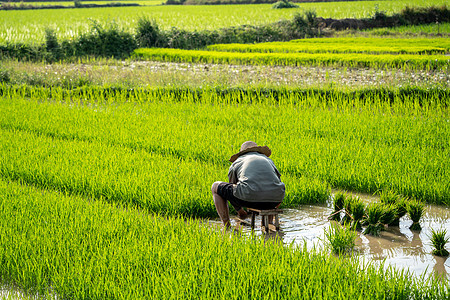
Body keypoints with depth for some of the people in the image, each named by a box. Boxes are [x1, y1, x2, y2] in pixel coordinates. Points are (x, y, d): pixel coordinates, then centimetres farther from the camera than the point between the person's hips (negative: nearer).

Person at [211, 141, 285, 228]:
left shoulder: (236, 163, 26)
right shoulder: (268, 160, 32)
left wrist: (241, 212, 56)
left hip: (249, 198, -3)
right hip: (274, 200, 3)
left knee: (215, 187, 24)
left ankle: (227, 228, 16)